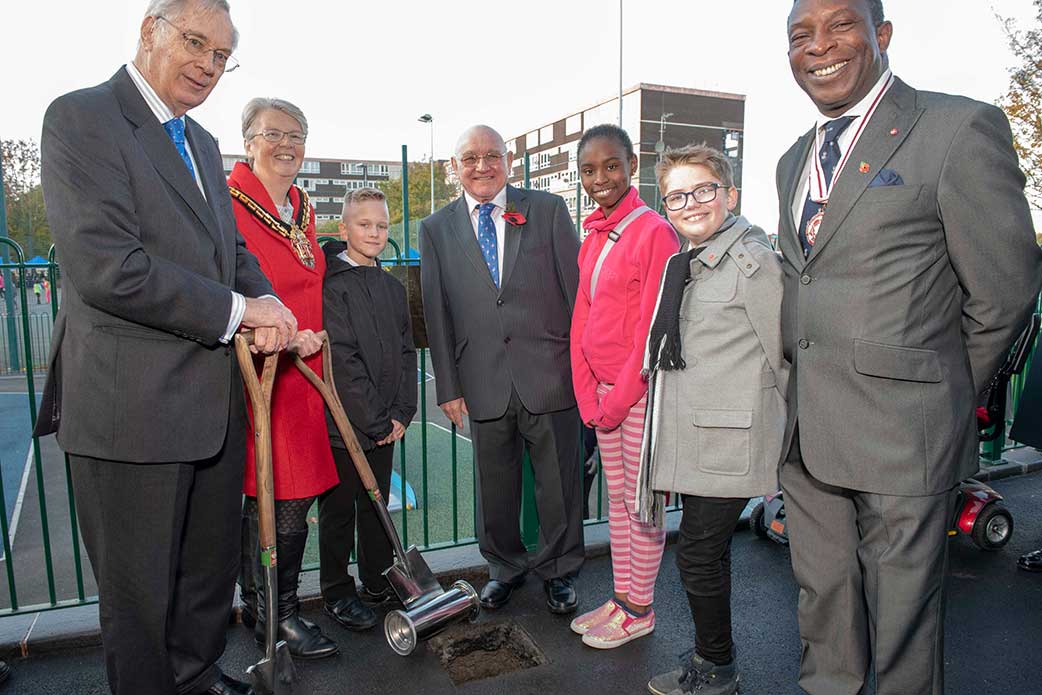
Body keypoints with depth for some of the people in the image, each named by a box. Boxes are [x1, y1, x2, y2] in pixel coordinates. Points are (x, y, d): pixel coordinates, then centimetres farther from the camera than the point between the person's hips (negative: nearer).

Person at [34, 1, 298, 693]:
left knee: (211, 566, 22)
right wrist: (238, 311, -17)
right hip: (131, 407, -8)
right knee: (141, 591, 10)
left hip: (215, 402, 8)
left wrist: (268, 308, -5)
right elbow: (104, 266, -21)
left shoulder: (202, 143, 16)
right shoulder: (80, 117, -9)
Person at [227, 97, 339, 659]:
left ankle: (268, 609, 30)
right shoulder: (227, 203, -9)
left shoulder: (302, 208, 16)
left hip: (303, 371, 7)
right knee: (268, 497, 0)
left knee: (296, 495, 12)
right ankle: (275, 614, 20)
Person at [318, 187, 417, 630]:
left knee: (377, 504, 17)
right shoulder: (332, 285, -12)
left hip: (385, 424, 6)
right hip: (343, 422, -6)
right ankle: (337, 593, 24)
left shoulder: (392, 287, 10)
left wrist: (401, 412, 0)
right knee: (339, 509, 8)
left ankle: (379, 583, 32)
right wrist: (376, 420, -15)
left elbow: (406, 352, 9)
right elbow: (341, 361, -17)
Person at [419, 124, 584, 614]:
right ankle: (505, 567, 39)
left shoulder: (547, 210, 2)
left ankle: (559, 571, 34)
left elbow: (576, 288, 2)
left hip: (550, 375, -1)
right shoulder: (436, 229, 6)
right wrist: (448, 386, 2)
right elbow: (437, 314, 5)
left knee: (558, 482, 11)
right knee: (495, 485, 15)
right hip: (485, 384, 2)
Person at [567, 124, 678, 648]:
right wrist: (588, 396, 3)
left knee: (641, 504, 7)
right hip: (603, 390, 8)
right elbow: (582, 319, 10)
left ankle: (640, 611, 25)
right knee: (616, 498, 17)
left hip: (643, 391, -7)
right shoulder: (594, 237, 10)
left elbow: (653, 327, -17)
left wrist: (618, 399, -13)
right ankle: (621, 598, 33)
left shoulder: (653, 231, -14)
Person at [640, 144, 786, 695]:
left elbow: (787, 357, -10)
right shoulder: (683, 265, 15)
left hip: (727, 442, -8)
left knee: (698, 555, 0)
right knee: (707, 553, 18)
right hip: (691, 441, 8)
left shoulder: (753, 262, -11)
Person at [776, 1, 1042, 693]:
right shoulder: (794, 160, 15)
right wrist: (810, 391, 10)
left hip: (900, 434, -6)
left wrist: (941, 396, 2)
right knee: (822, 605, 20)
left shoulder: (960, 128, -8)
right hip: (806, 432, 6)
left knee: (902, 621, 11)